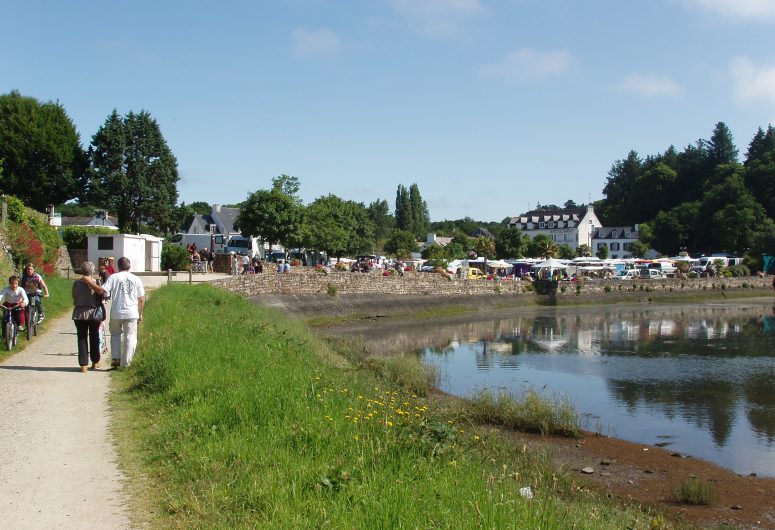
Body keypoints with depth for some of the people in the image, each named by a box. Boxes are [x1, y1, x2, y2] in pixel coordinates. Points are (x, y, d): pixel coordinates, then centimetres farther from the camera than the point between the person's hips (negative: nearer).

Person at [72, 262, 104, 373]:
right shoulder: (95, 283, -9)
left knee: (82, 338, 6)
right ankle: (95, 362, 23)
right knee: (94, 337, 13)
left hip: (79, 314, 1)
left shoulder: (76, 283, -2)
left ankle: (83, 364, 3)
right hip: (93, 313, -1)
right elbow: (99, 301, -7)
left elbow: (74, 298, 7)